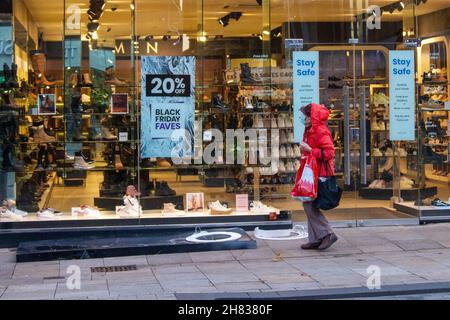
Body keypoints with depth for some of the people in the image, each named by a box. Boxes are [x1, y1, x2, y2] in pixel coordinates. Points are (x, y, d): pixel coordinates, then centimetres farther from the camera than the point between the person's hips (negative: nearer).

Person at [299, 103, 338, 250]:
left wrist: (309, 149, -20)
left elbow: (329, 152, -23)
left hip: (320, 174, -10)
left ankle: (327, 233, -7)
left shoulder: (321, 131, -13)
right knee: (309, 204, 9)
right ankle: (315, 239, 13)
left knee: (309, 204, -14)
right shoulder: (309, 132, 18)